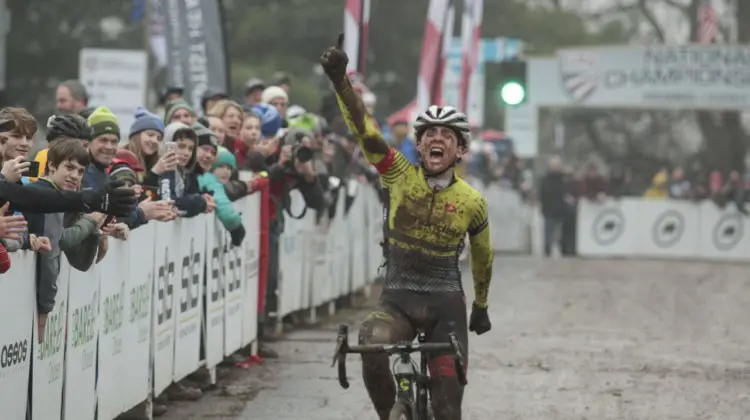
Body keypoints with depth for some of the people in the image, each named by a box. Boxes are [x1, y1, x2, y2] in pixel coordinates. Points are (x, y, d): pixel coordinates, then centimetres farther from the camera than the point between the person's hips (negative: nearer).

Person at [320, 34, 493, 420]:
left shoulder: (471, 202, -2)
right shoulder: (400, 176, -3)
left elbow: (482, 256, 14)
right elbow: (363, 128, -14)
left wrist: (481, 308, 24)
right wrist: (340, 79, -28)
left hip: (446, 304, 0)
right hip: (398, 299, 0)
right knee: (371, 344, -33)